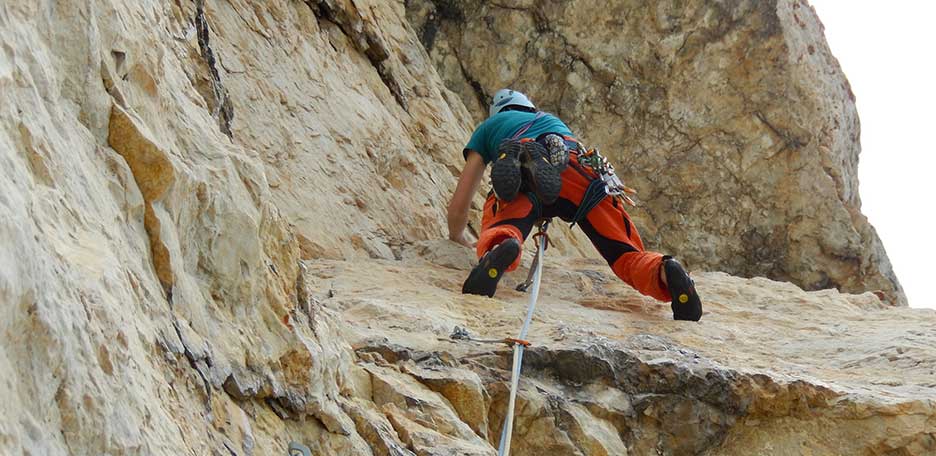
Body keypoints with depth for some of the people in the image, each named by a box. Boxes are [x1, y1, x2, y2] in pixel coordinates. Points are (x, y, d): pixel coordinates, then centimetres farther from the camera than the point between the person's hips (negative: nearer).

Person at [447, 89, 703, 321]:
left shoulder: (488, 127, 40)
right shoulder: (553, 121, 50)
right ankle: (664, 272, -33)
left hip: (520, 175, -2)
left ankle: (498, 249, -55)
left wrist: (458, 241, 57)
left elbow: (459, 205, 38)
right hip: (578, 168, 3)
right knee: (627, 257, 1)